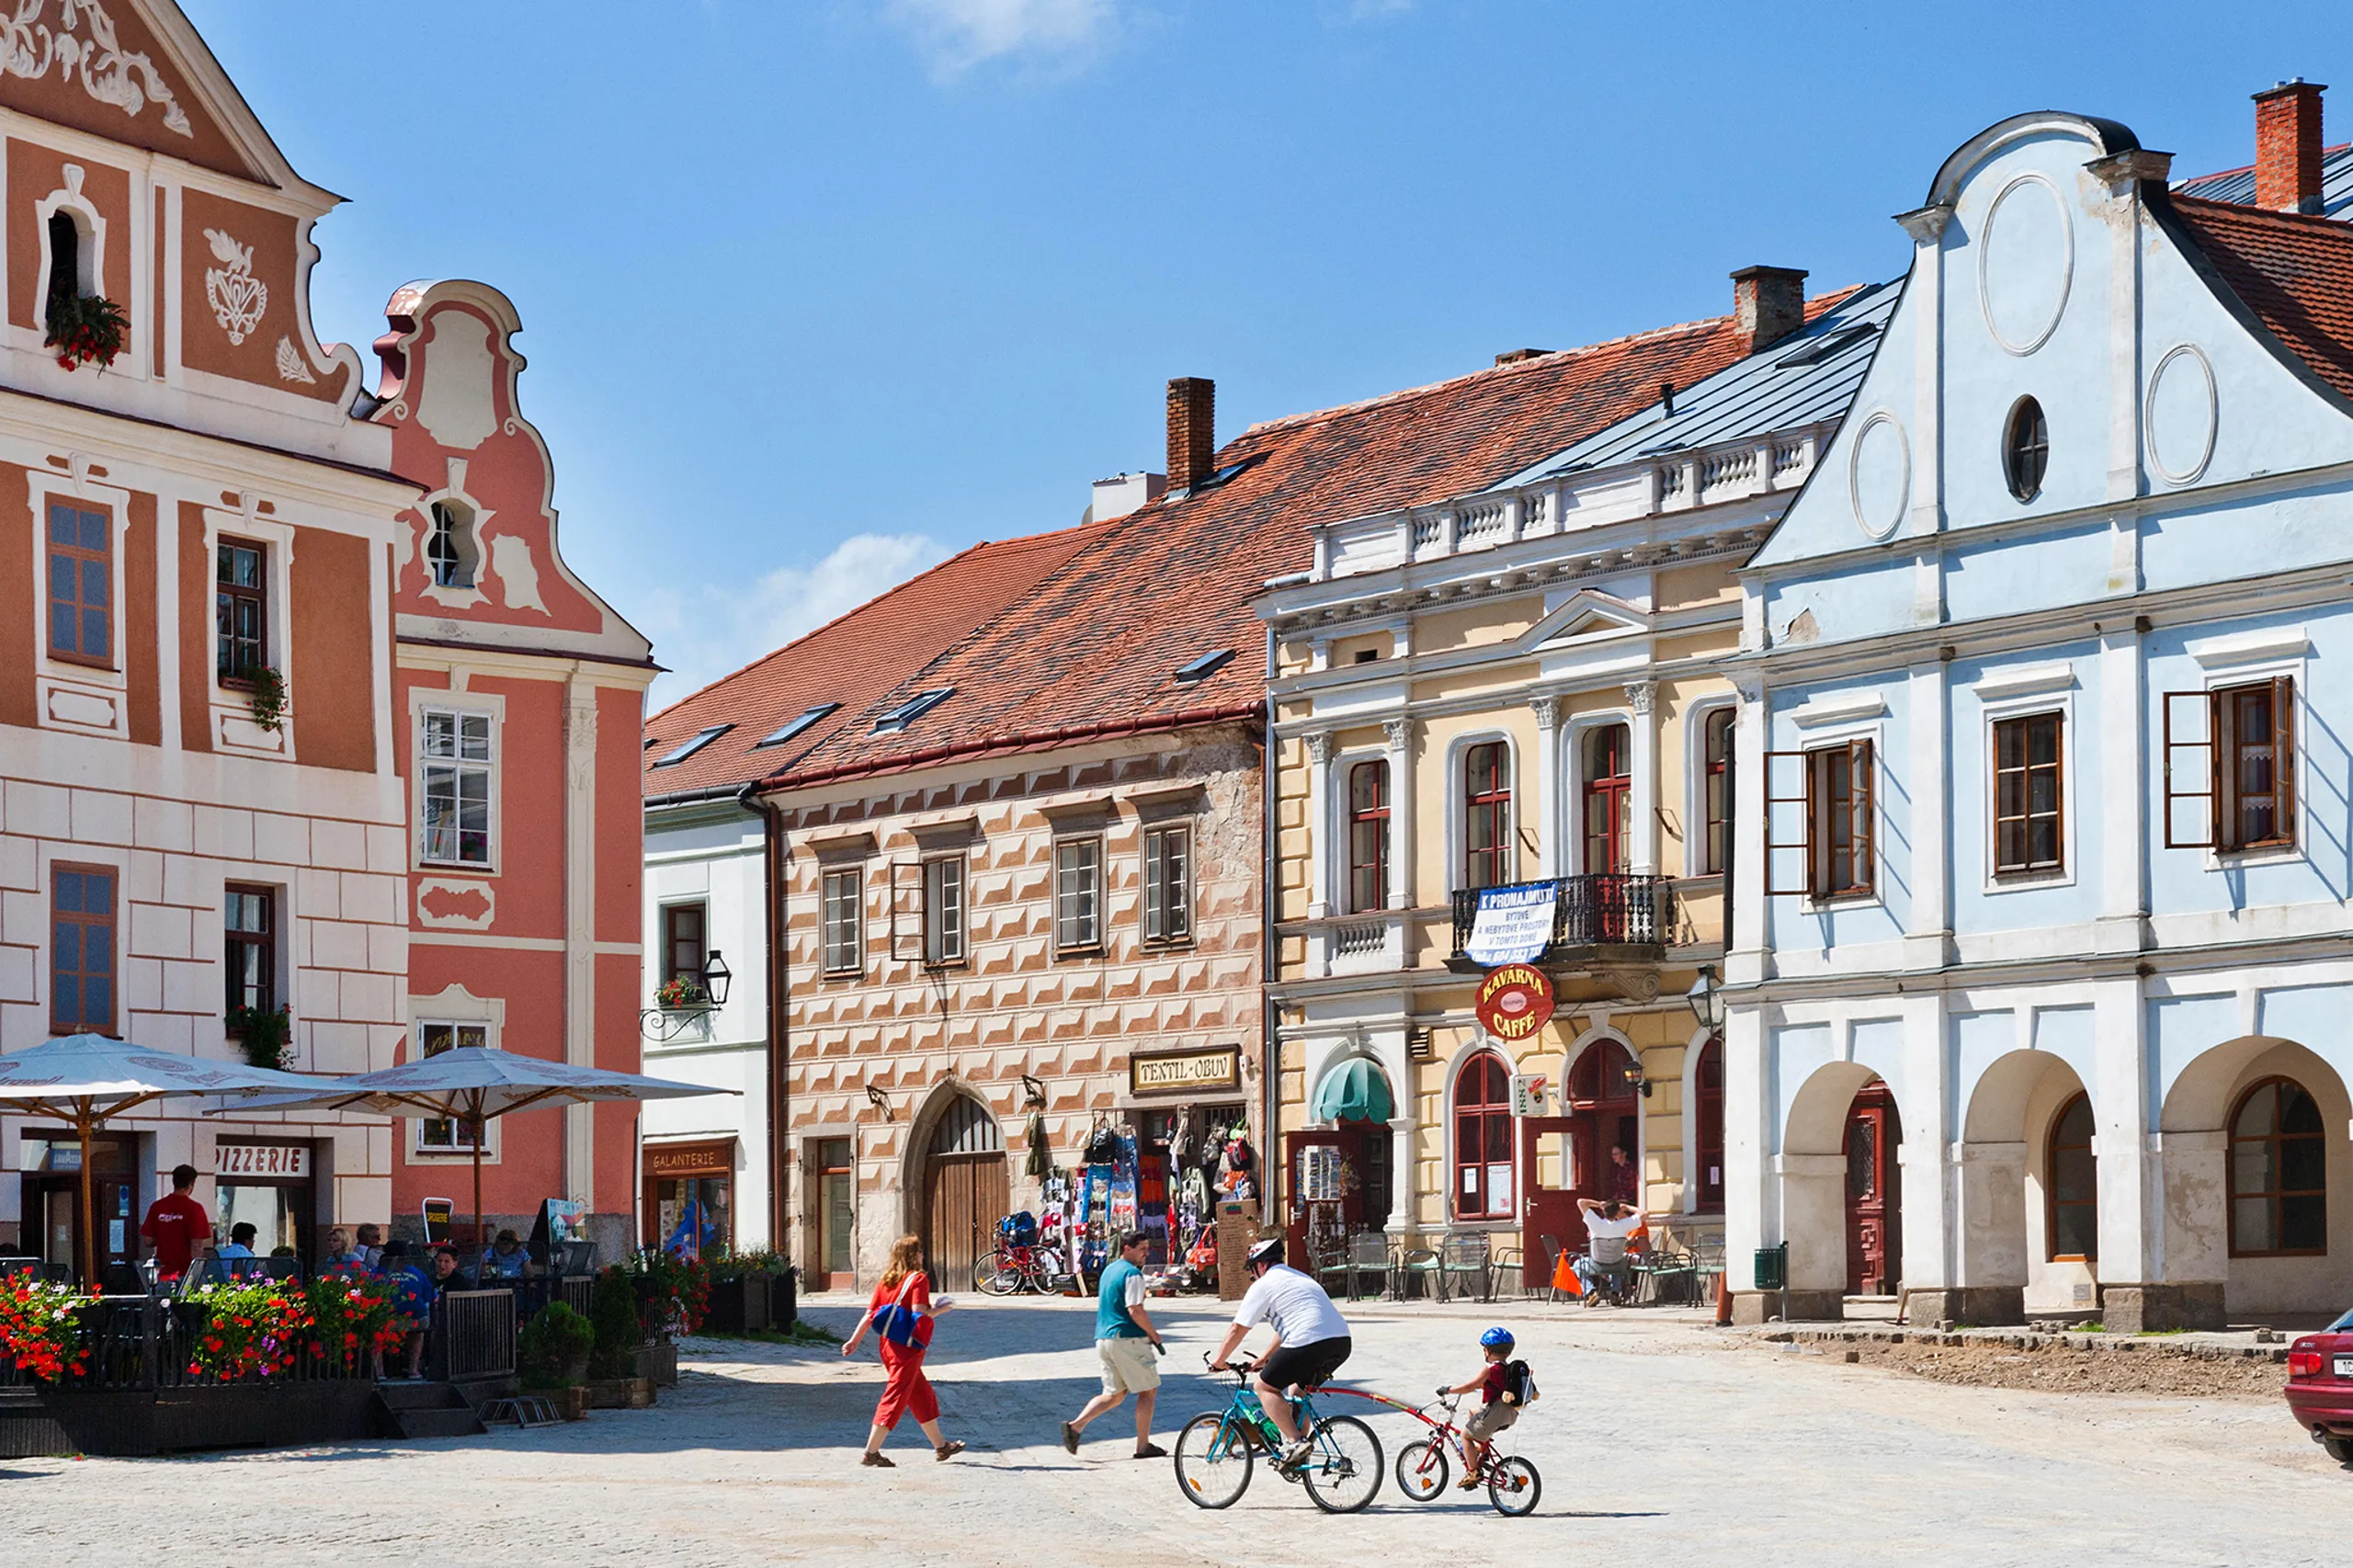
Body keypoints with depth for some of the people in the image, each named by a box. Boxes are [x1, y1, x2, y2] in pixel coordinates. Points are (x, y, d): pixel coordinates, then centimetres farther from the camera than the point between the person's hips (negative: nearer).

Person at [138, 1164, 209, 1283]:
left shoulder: (156, 1206, 2)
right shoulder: (194, 1208, -10)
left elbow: (148, 1241, 6)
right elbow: (197, 1245, -11)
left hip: (164, 1272, 4)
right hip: (185, 1272, -4)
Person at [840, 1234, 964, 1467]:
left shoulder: (885, 1280, 10)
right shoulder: (918, 1279, -10)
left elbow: (870, 1314, 6)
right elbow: (919, 1312, -21)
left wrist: (855, 1340, 7)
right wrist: (940, 1309, -4)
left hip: (887, 1344, 8)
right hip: (907, 1347, -8)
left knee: (923, 1395, 19)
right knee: (896, 1397, -5)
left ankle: (940, 1446, 28)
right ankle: (871, 1452, -9)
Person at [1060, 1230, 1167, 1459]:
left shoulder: (1108, 1271, 17)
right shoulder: (1132, 1273, -12)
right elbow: (1135, 1311, -20)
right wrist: (1155, 1336, -10)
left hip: (1103, 1338, 9)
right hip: (1128, 1338, -9)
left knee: (1113, 1394, 13)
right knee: (1147, 1391, 5)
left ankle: (1076, 1425, -5)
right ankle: (1143, 1446, 6)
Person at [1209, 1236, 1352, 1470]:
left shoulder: (1264, 1285, 6)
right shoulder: (1300, 1278, 31)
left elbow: (1237, 1330, 8)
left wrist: (1218, 1360, 20)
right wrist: (1265, 1359, 46)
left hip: (1310, 1343, -8)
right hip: (1342, 1342, 8)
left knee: (1264, 1385, 6)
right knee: (1299, 1388, 28)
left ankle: (1295, 1442, -7)